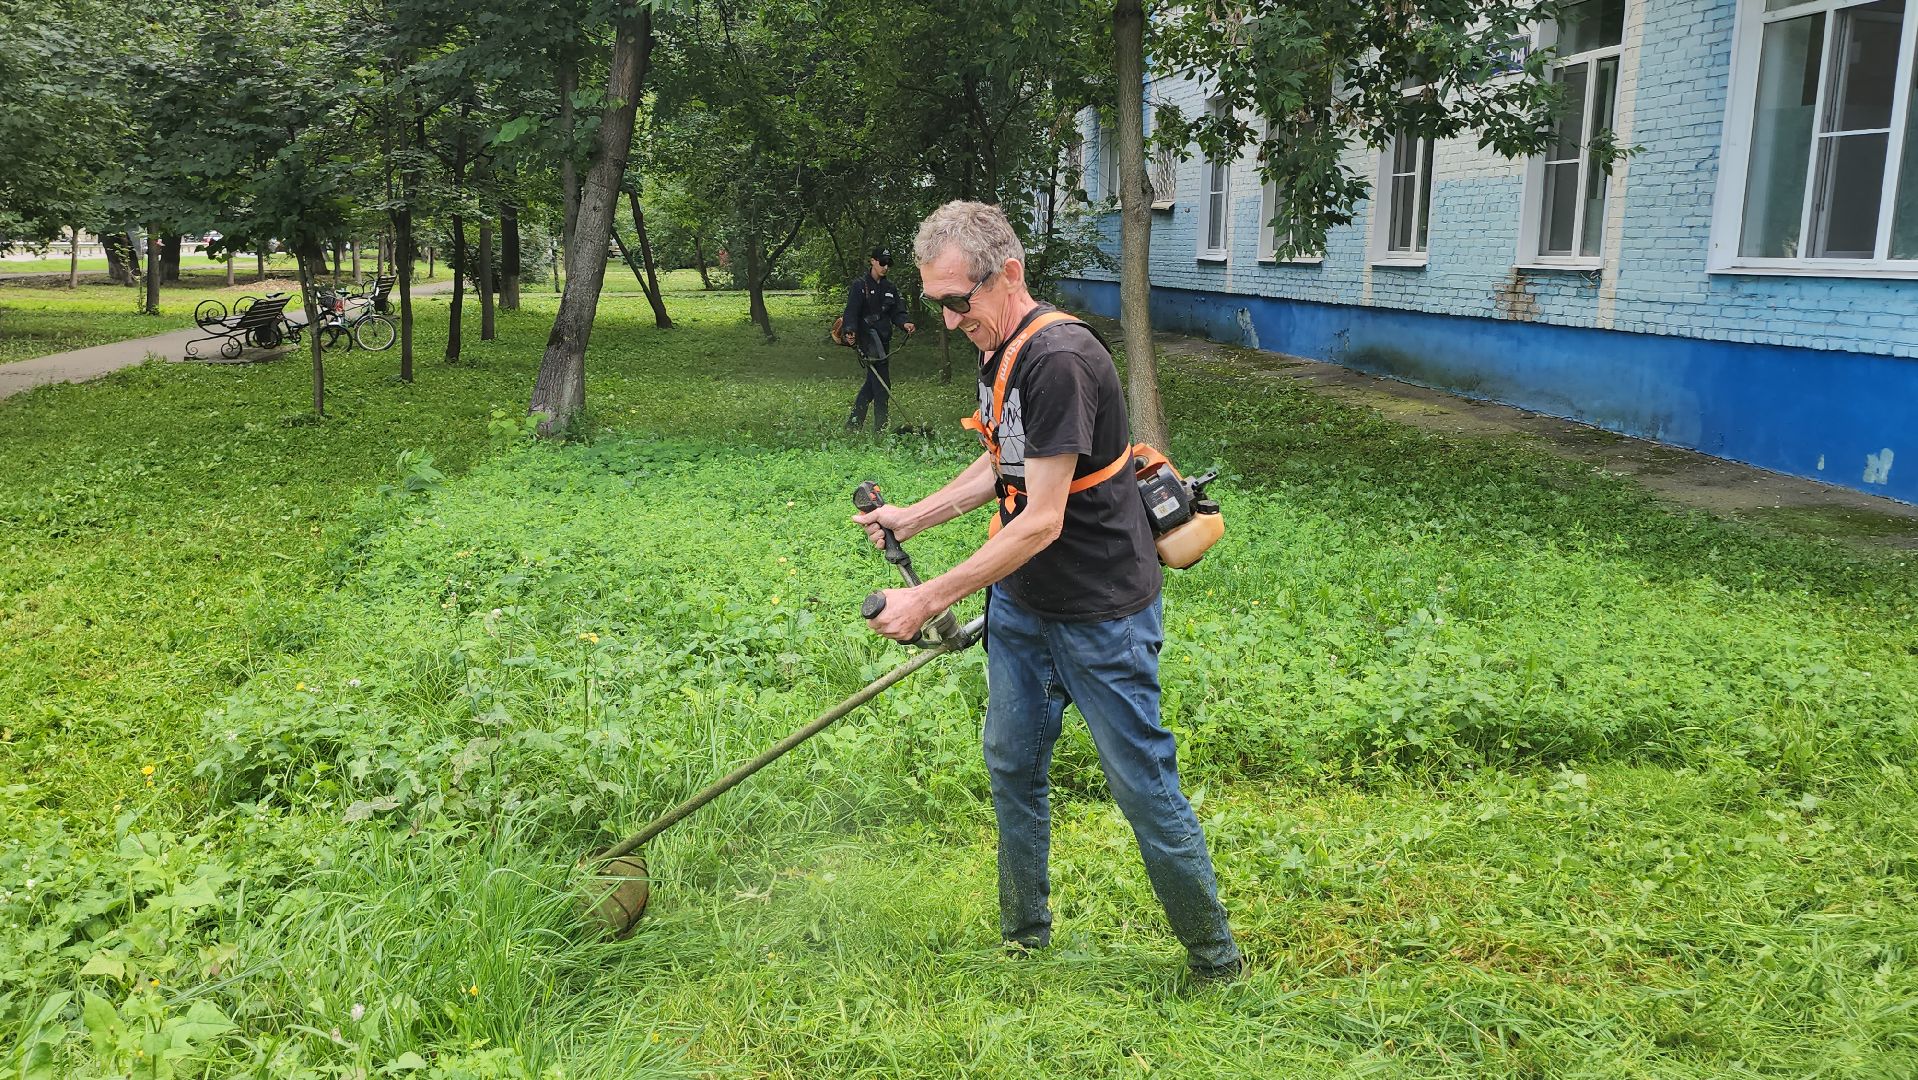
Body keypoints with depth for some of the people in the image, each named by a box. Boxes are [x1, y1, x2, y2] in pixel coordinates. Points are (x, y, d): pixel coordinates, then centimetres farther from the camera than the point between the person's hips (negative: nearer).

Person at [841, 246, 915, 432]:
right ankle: (880, 428, -5)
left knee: (872, 383, 14)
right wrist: (851, 331, -29)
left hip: (883, 342, 8)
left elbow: (896, 312, 11)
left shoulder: (890, 289, 17)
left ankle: (853, 424, 24)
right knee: (882, 386, -11)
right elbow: (852, 311, -12)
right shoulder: (860, 286, -3)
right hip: (868, 340, -8)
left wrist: (905, 323, -12)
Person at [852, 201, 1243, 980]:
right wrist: (913, 517, 12)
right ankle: (1024, 934, 35)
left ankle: (1216, 958, 22)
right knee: (1012, 767, 16)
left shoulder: (1060, 360, -25)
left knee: (1143, 786, 2)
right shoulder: (1000, 353, 6)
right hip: (1021, 602, 9)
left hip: (1101, 614, -9)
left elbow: (1042, 521, -27)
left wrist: (931, 599, -24)